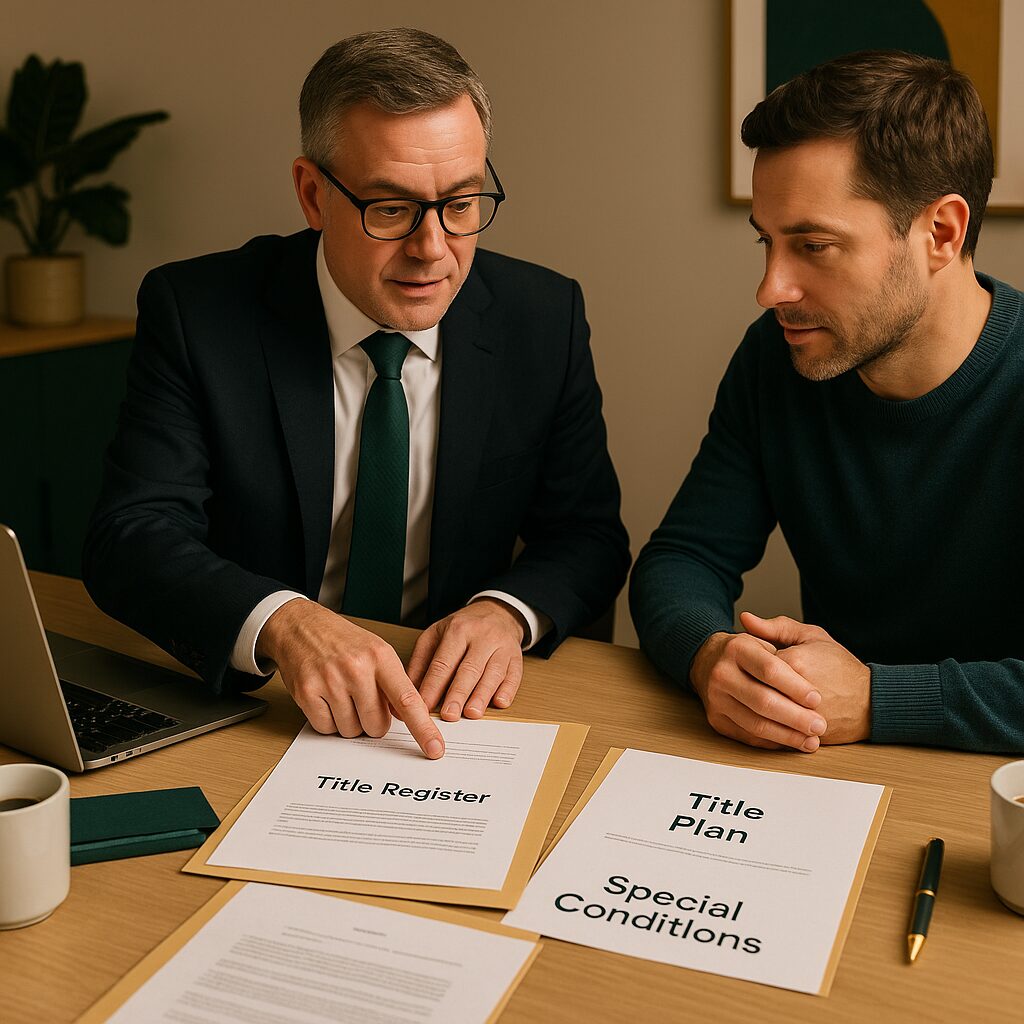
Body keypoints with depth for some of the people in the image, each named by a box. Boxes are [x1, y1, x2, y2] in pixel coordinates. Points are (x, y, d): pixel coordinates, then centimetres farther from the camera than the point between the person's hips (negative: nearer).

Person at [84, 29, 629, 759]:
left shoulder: (544, 319, -1)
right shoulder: (195, 313, -6)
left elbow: (588, 536, 3)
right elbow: (133, 536, -14)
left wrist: (508, 611, -20)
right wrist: (281, 623, -34)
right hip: (248, 705, 0)